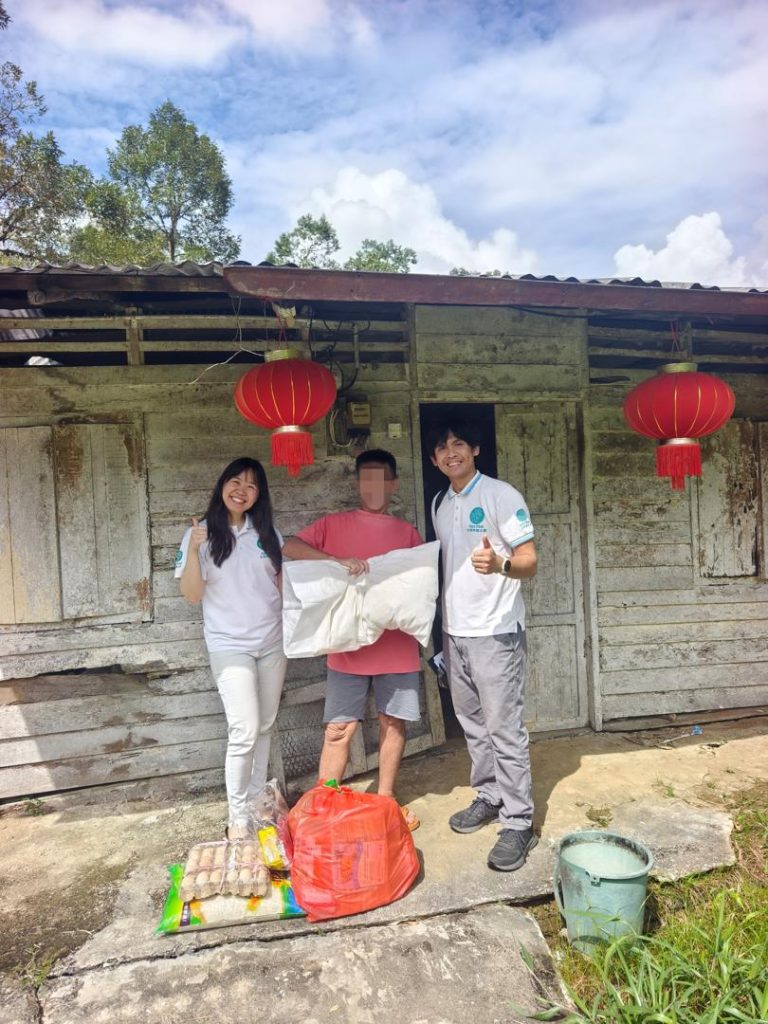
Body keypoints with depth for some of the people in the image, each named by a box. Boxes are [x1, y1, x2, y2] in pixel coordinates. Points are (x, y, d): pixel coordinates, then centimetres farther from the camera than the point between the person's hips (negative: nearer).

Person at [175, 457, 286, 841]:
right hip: (230, 646, -4)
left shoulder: (267, 532, 5)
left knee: (264, 727, 13)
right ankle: (237, 817, 5)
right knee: (244, 731, -10)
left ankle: (258, 799, 29)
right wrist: (193, 551, -23)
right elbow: (192, 595, -9)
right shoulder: (202, 534, -6)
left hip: (273, 642, 4)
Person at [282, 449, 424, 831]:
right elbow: (288, 547, -8)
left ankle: (386, 799, 29)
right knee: (339, 729, 0)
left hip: (397, 647, 3)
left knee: (394, 722, 11)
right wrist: (337, 560, -20)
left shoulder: (409, 533, 9)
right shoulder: (334, 524, 3)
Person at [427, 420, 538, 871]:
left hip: (495, 632, -7)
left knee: (504, 729, -3)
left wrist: (499, 565, -34)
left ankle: (518, 822, 9)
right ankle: (489, 796, 32)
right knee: (473, 725, 16)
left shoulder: (502, 496, -9)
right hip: (455, 631, 7)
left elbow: (530, 562, -11)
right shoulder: (439, 504, 12)